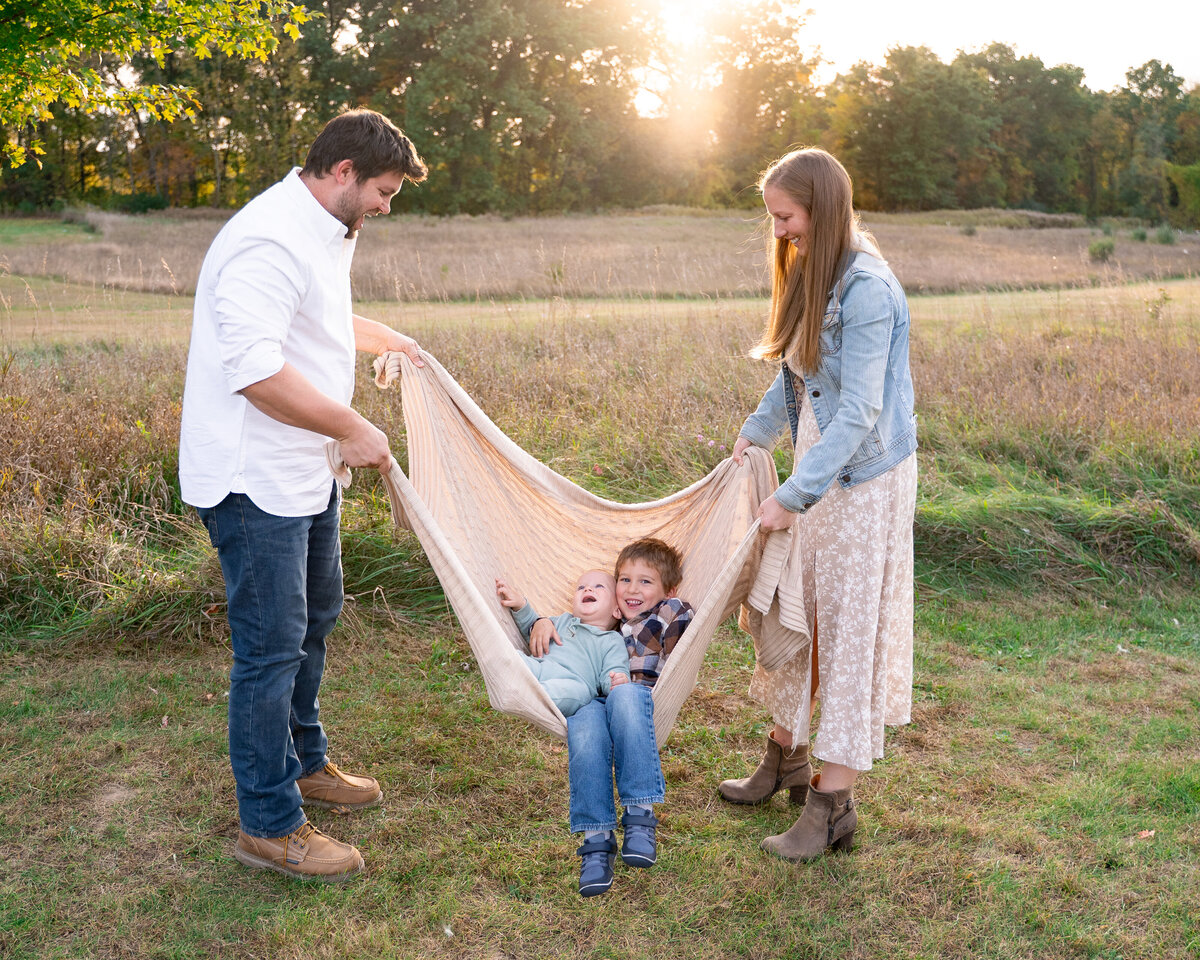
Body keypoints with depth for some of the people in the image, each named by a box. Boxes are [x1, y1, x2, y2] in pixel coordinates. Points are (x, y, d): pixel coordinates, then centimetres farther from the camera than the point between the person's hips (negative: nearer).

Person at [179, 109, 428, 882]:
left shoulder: (327, 233, 13)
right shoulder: (271, 240, -22)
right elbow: (253, 368, -31)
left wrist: (387, 339, 35)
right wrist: (353, 428, -25)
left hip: (306, 471, 11)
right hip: (254, 478, -11)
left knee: (314, 617, 22)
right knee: (273, 647, -4)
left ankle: (303, 762, 41)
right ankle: (270, 826, 10)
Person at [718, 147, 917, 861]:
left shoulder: (868, 290, -21)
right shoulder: (813, 276, 7)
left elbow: (858, 413, -25)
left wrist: (793, 497, -25)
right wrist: (756, 433, 15)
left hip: (865, 480, -8)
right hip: (818, 467, 8)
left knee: (848, 627, -1)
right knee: (792, 609, 15)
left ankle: (833, 804, 10)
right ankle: (786, 756, 33)